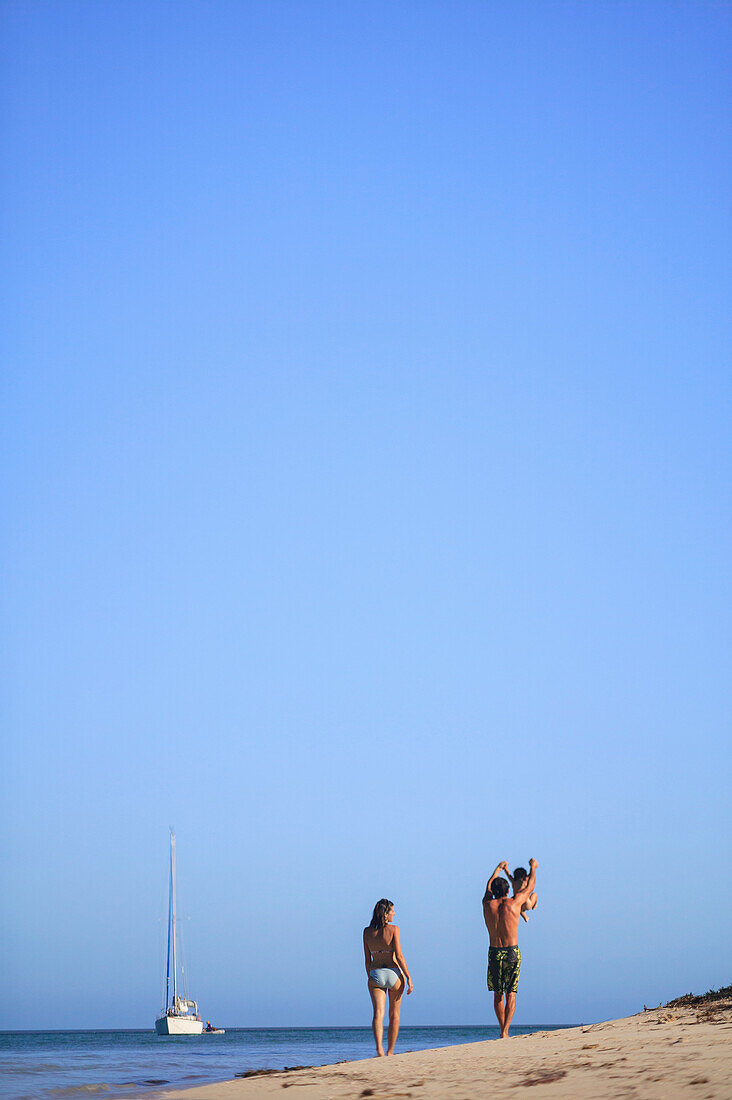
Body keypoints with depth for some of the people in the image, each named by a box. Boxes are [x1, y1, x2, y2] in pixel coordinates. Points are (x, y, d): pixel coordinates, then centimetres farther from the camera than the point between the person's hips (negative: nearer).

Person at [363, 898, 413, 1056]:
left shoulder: (367, 931, 4)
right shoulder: (393, 929, -7)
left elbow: (367, 959, 8)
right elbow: (399, 956, -12)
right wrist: (408, 978, -8)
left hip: (375, 974, 2)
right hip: (393, 973, -2)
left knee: (378, 1013, -7)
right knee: (394, 1015, 14)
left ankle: (379, 1048, -29)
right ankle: (390, 1051, 20)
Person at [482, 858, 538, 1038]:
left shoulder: (487, 904, 2)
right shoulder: (513, 903, -4)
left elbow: (488, 888, 25)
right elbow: (529, 887, 14)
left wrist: (498, 869, 42)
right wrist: (533, 868, 33)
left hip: (494, 953, 2)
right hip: (512, 953, -2)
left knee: (497, 995, 14)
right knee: (511, 995, -1)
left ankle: (503, 1031, 19)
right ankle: (505, 1032, -14)